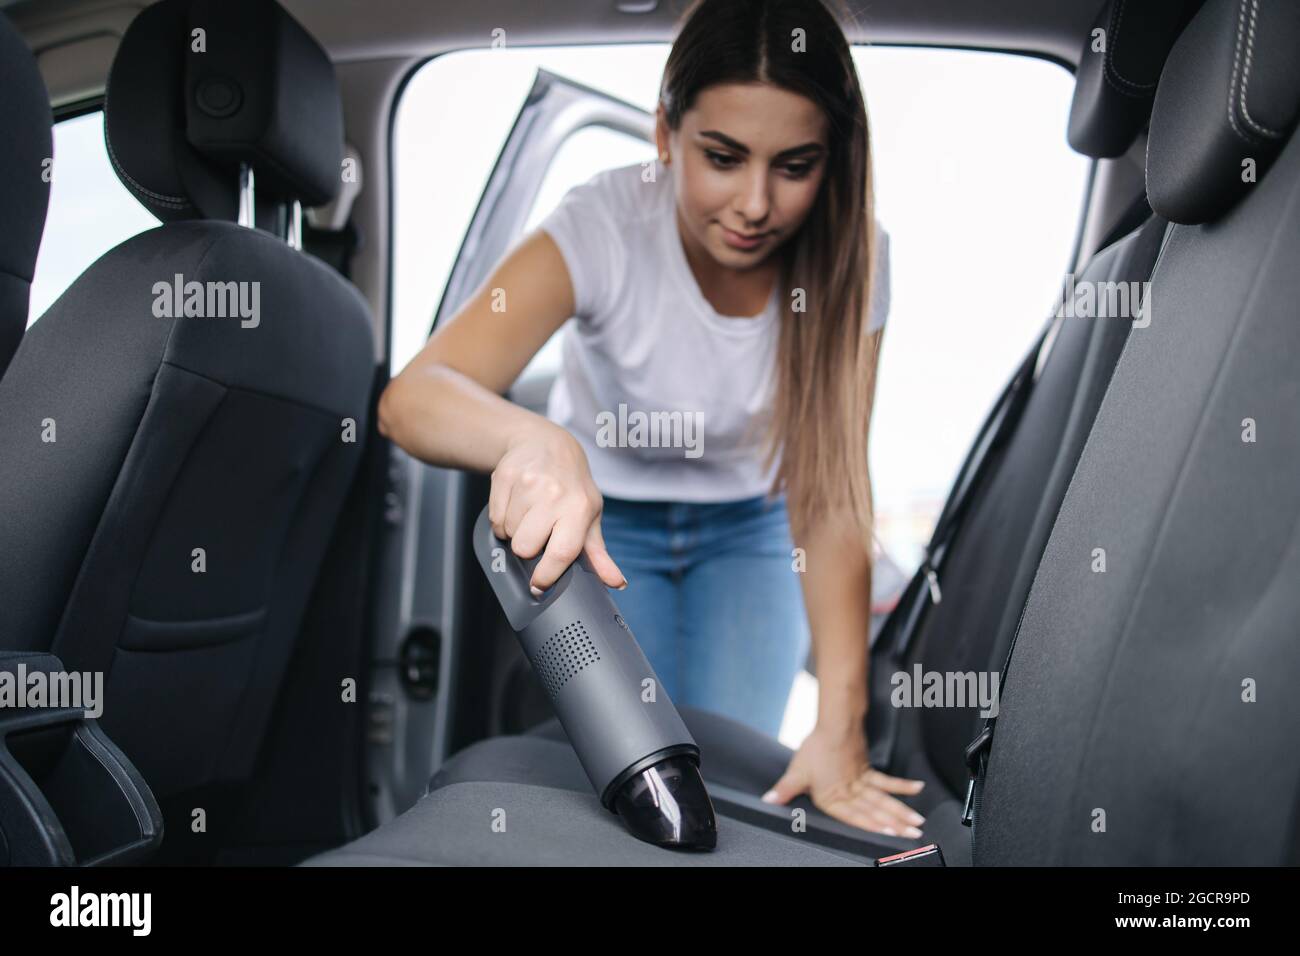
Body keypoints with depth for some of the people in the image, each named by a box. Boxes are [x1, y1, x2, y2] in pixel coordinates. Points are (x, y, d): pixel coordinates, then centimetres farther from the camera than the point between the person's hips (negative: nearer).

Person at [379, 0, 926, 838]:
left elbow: (833, 496, -27)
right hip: (604, 522, -1)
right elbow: (413, 396, -45)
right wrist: (537, 443, -69)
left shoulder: (850, 254, -24)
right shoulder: (605, 226, -32)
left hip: (751, 526, 2)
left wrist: (841, 728, -36)